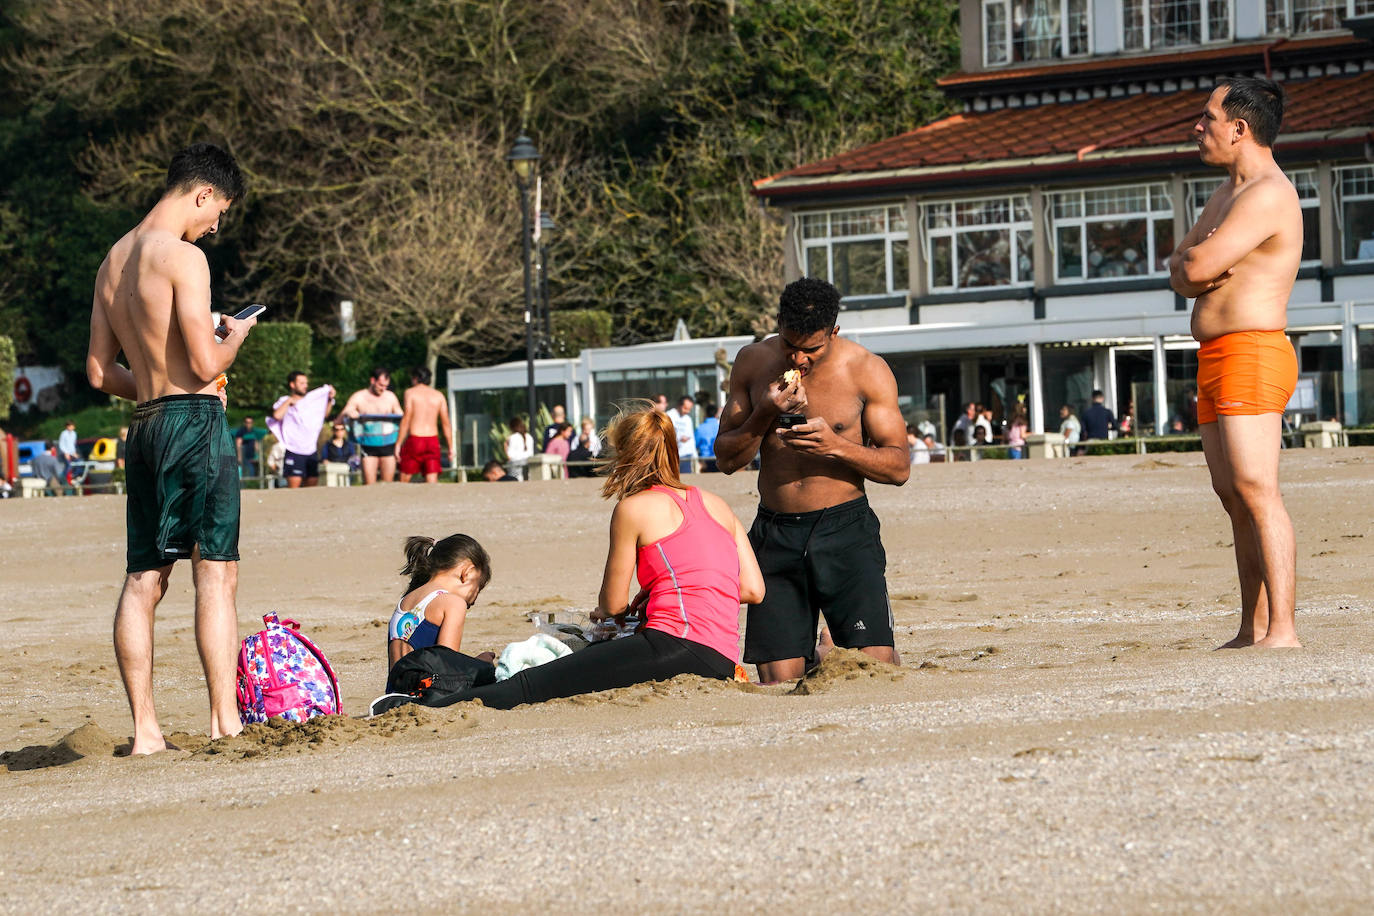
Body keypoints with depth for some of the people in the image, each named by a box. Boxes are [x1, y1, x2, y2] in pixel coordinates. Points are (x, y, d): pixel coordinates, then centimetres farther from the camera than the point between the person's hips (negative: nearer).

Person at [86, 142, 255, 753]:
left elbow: (99, 373, 17)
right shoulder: (183, 256, -11)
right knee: (215, 574, -6)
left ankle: (145, 730, 4)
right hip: (195, 422, -8)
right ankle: (225, 720, -11)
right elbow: (205, 363, -18)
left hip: (144, 426, 8)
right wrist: (236, 336, 2)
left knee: (142, 581, 6)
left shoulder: (114, 260, 15)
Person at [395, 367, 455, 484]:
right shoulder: (438, 395, 10)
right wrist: (451, 447, 12)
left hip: (414, 440, -4)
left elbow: (406, 420, -8)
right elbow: (446, 423, 8)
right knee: (432, 482, 0)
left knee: (404, 480, 7)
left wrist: (398, 444, -7)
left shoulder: (410, 392, -1)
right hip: (433, 440, 4)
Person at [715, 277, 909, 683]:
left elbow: (899, 466, -5)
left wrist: (836, 446, -22)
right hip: (775, 534, 2)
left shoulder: (867, 370, -5)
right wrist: (765, 415, -13)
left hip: (845, 528, -2)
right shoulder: (753, 362, 2)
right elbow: (726, 459, 6)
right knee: (778, 680, -5)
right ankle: (817, 658, 28)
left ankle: (834, 655, 21)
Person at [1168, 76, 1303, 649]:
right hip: (1217, 362, 11)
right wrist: (1191, 266, -5)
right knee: (1233, 495, 9)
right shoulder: (1227, 193, 21)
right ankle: (1253, 630, 12)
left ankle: (1282, 632, -23)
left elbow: (1196, 267, -21)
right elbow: (1180, 275, 17)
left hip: (1252, 355, -11)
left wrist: (1193, 261, 1)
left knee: (1256, 489, -17)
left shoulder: (1268, 195, -13)